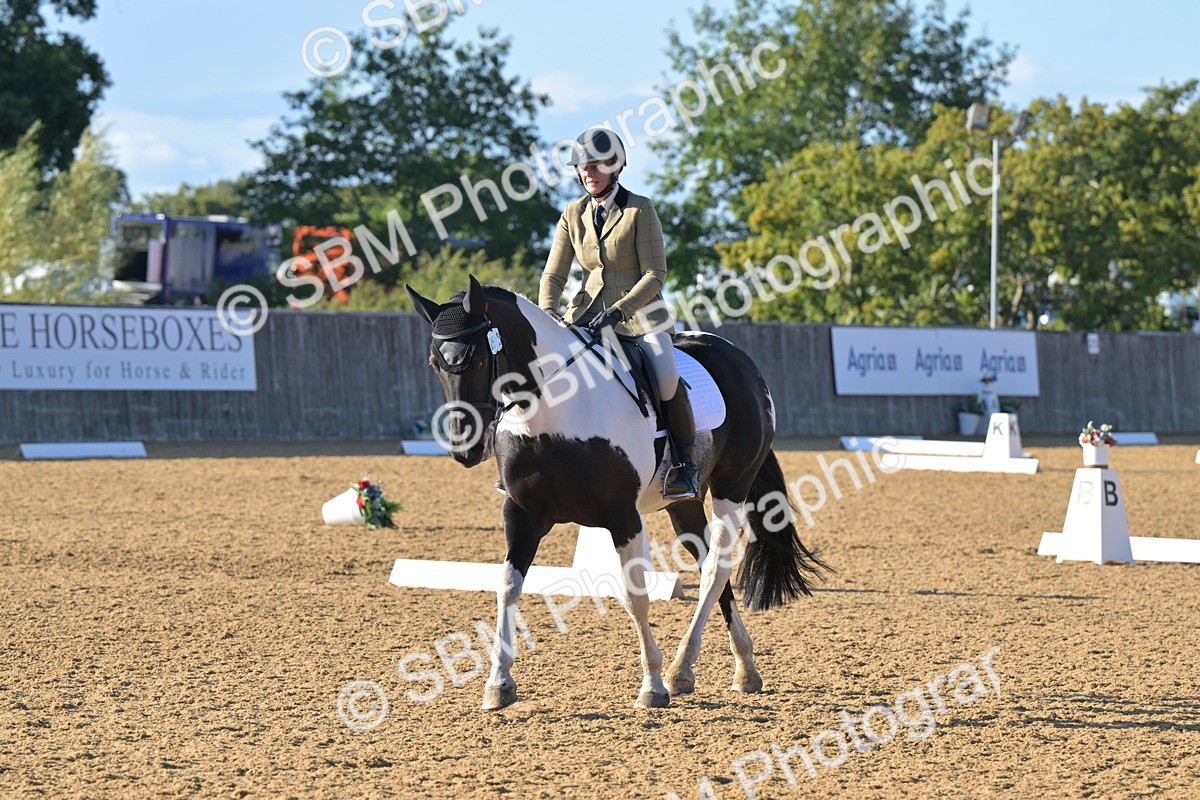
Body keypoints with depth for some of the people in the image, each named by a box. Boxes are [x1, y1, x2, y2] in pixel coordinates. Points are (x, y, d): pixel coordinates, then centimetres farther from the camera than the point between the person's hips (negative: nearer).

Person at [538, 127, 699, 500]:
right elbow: (553, 275, 4)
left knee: (667, 377, -28)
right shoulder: (573, 214, 5)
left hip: (639, 312, -5)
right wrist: (547, 315, -16)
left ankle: (686, 464, -11)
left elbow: (655, 274, -13)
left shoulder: (640, 210, -8)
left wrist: (617, 310, -25)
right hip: (588, 314, 5)